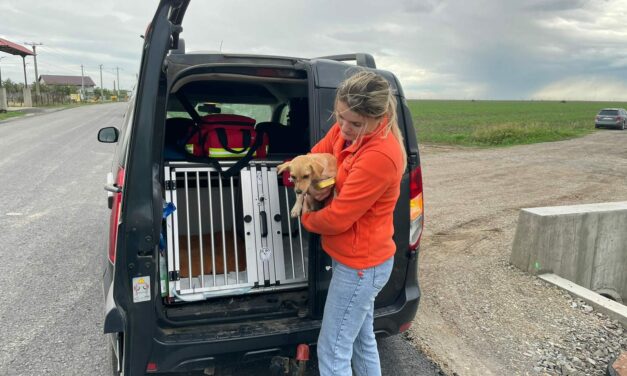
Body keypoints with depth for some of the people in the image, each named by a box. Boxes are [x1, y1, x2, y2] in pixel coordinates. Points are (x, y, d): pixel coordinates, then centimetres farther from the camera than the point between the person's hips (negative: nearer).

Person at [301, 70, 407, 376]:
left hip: (360, 264, -9)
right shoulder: (344, 130, -3)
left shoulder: (380, 156, -30)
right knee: (362, 338, 25)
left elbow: (337, 218, -24)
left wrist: (306, 218, -3)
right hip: (360, 259, 9)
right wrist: (312, 185, -13)